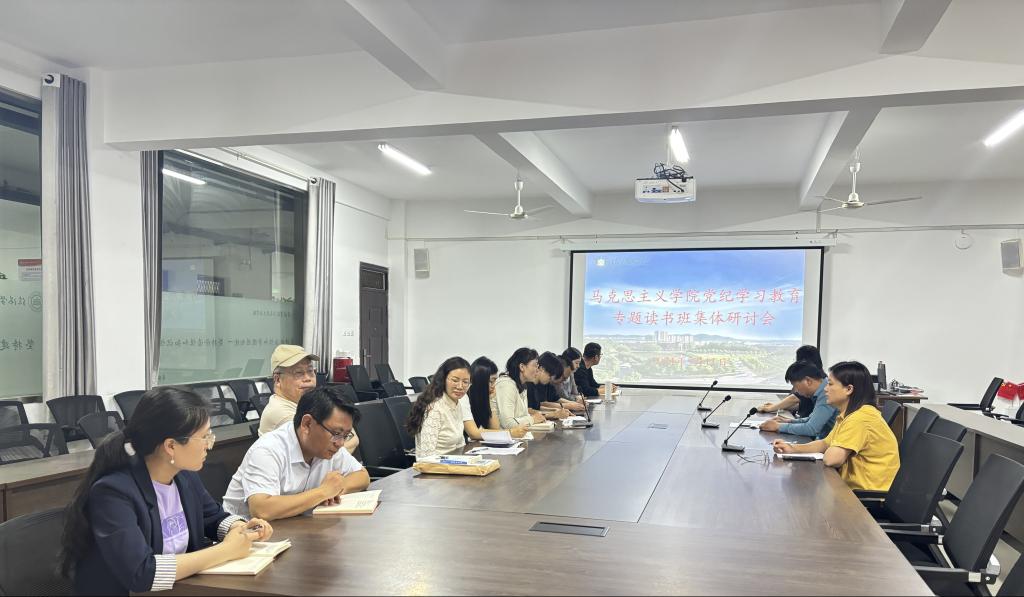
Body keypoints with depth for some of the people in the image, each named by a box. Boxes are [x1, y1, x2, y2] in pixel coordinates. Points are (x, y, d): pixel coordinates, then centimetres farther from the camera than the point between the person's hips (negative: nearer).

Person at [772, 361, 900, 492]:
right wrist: (793, 448, 3)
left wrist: (835, 448, -5)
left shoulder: (861, 417, -22)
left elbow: (831, 459, -27)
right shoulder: (848, 414, 12)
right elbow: (825, 443, 18)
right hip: (858, 487, 8)